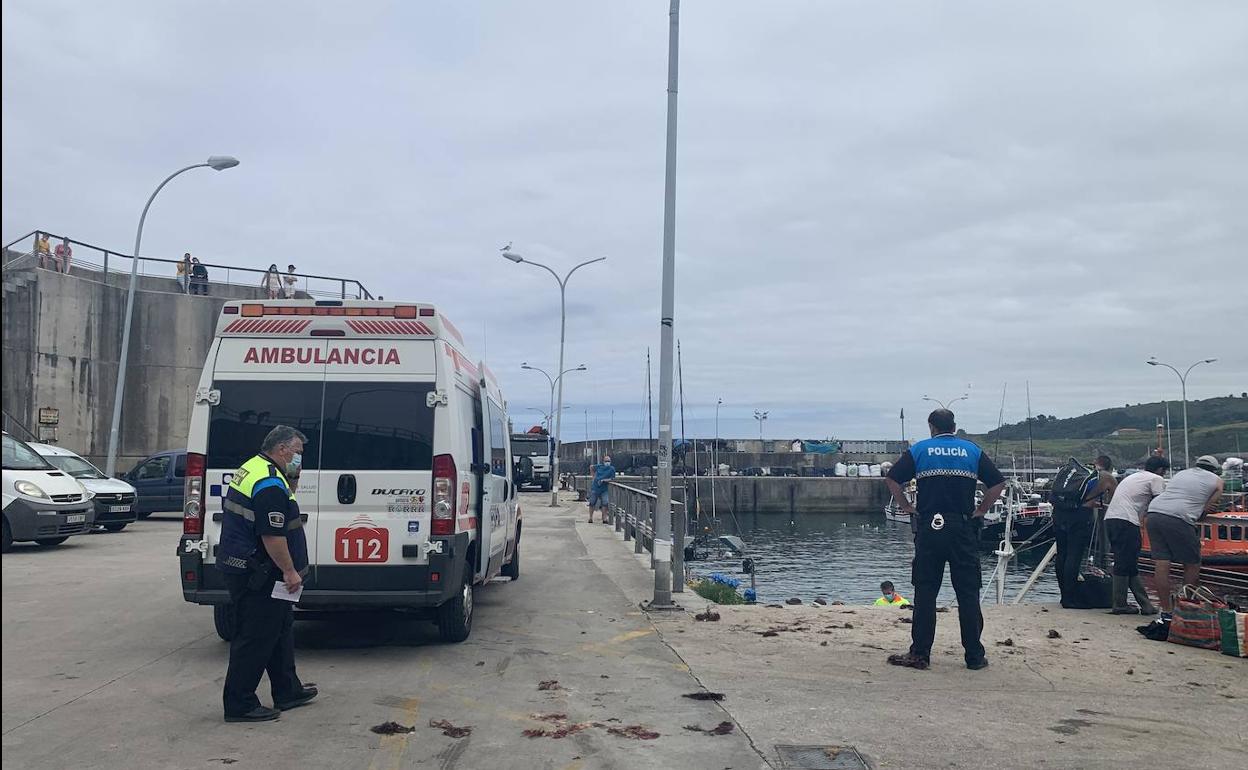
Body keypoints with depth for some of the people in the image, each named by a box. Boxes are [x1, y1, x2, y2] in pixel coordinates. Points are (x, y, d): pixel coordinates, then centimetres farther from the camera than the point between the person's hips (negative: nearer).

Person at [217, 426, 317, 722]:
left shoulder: (250, 469, 13)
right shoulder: (271, 484, -21)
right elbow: (272, 536, -24)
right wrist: (290, 572, -17)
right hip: (256, 575, -11)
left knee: (280, 629, 19)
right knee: (255, 638, -2)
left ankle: (288, 692, 29)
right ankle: (239, 705, 6)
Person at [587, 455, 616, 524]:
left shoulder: (612, 469, -6)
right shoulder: (599, 466, -2)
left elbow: (612, 478, -7)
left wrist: (604, 480, -20)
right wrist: (594, 476, 14)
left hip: (604, 489, -1)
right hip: (595, 488, 1)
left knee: (605, 503, -13)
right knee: (592, 503, 6)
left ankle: (604, 518, -7)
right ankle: (590, 518, 18)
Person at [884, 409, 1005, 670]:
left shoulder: (919, 450, 5)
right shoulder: (972, 451, 8)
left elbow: (892, 479, -3)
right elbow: (998, 483, 3)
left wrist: (907, 507, 6)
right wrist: (981, 510, 9)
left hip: (929, 529, -1)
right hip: (964, 529, 1)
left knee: (925, 592, 3)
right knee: (968, 593, 5)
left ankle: (920, 654, 3)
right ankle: (975, 656, 9)